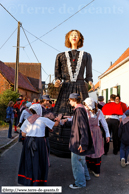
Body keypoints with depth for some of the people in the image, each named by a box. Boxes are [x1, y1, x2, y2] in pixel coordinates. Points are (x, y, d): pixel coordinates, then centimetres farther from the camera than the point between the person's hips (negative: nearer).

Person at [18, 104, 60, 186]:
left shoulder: (27, 120, 4)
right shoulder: (43, 119, -7)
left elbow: (23, 134, 5)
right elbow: (55, 124, 1)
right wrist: (58, 119, 22)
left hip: (28, 142, 4)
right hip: (39, 142, -4)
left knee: (28, 160, 18)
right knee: (39, 162, 9)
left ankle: (27, 180, 30)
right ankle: (37, 182, 20)